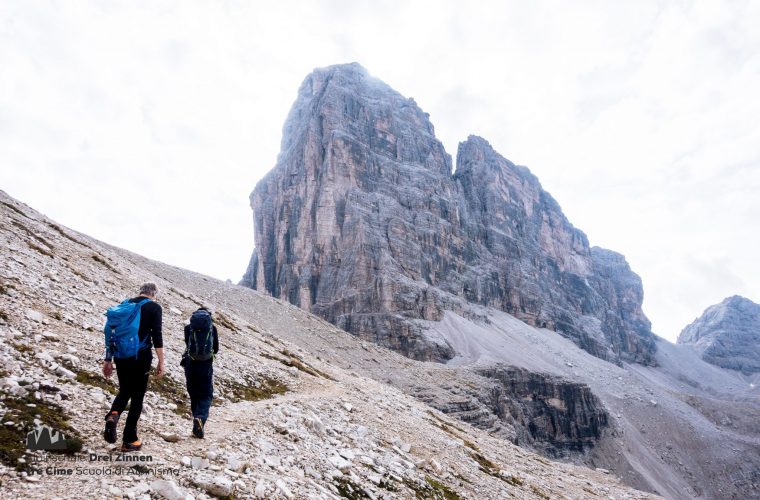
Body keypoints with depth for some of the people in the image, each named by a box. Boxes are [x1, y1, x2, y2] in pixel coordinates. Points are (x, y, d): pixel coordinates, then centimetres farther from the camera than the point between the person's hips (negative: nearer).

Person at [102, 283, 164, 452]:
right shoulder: (154, 307, -4)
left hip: (121, 356, 5)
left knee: (124, 391, 22)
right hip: (141, 357, -5)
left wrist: (108, 359, 15)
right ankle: (129, 440, 10)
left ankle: (113, 415, -8)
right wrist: (161, 362, -9)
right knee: (137, 396, 7)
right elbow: (156, 335, -12)